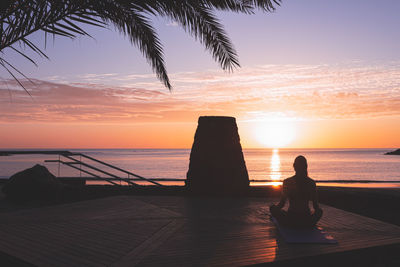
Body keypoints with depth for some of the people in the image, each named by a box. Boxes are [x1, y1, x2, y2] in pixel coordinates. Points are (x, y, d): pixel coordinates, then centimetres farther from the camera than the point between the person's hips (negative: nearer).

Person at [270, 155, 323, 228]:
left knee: (273, 207, 24)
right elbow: (316, 206, 3)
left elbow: (281, 204, -1)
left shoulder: (287, 182, -7)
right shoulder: (311, 183, -2)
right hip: (308, 222, 2)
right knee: (319, 211, 35)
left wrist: (274, 207, 21)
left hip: (290, 221, -1)